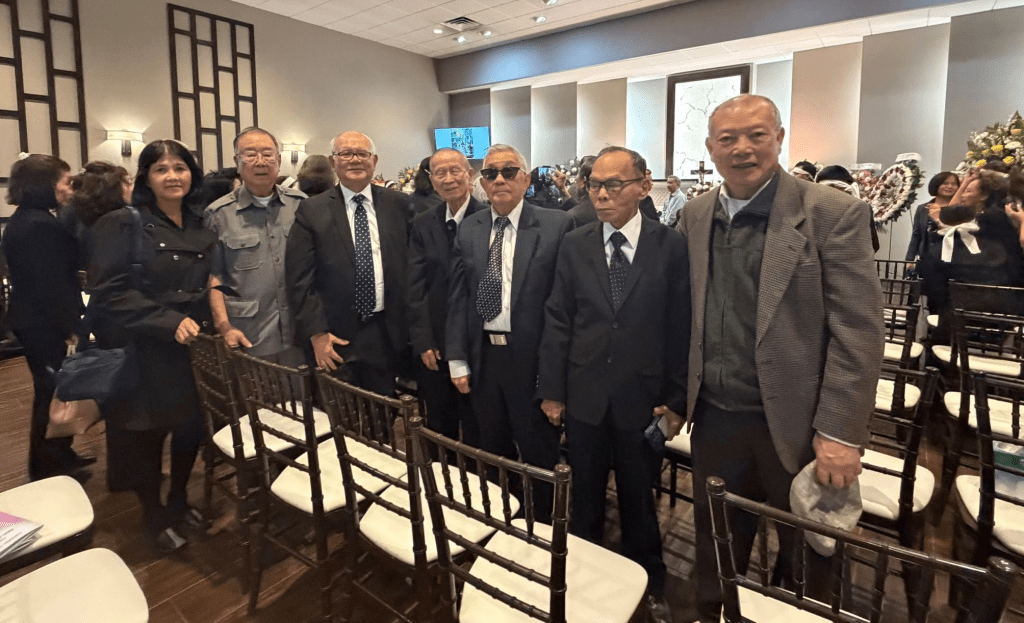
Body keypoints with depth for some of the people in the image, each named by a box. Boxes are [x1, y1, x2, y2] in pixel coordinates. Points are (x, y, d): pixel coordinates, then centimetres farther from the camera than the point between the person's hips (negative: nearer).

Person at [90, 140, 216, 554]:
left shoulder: (201, 226, 9)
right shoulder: (121, 225, -8)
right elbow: (109, 291, -16)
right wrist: (168, 322, -24)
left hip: (193, 349, 5)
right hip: (142, 352, -4)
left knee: (191, 427, 12)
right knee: (145, 435, 9)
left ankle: (179, 500, 37)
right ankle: (153, 514, 31)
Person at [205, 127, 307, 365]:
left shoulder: (301, 204, 4)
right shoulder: (218, 214, -1)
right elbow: (213, 277, 1)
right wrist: (224, 327, -8)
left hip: (300, 333, 2)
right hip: (248, 337, -2)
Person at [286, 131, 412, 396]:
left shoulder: (399, 204, 3)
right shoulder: (311, 211, -1)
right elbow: (299, 280, -4)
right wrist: (317, 334, -9)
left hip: (388, 334, 2)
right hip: (336, 338, -1)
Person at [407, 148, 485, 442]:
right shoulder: (422, 224, 5)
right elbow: (415, 286, 2)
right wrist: (422, 341, -3)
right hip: (435, 343, 4)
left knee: (477, 429, 13)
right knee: (439, 429, 18)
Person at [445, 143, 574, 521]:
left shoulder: (557, 226, -8)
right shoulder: (469, 229, 6)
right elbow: (457, 298, 5)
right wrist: (457, 360, 2)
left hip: (532, 358, -4)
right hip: (482, 357, 5)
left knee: (539, 453, 12)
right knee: (493, 452, 21)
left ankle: (543, 528, 35)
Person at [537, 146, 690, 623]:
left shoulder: (672, 248, -5)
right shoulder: (574, 246, 1)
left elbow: (682, 328, -5)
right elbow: (557, 322, 1)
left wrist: (677, 399, -5)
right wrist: (551, 389, 0)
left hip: (643, 399, -1)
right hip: (585, 397, 2)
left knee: (638, 498, 16)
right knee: (585, 496, 17)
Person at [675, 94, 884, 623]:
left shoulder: (833, 214, -10)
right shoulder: (695, 216, 4)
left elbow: (859, 332, -12)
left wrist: (840, 434, -15)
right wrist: (677, 394, 8)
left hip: (796, 424, -3)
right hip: (714, 420, 4)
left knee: (807, 565, 18)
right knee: (716, 551, 21)